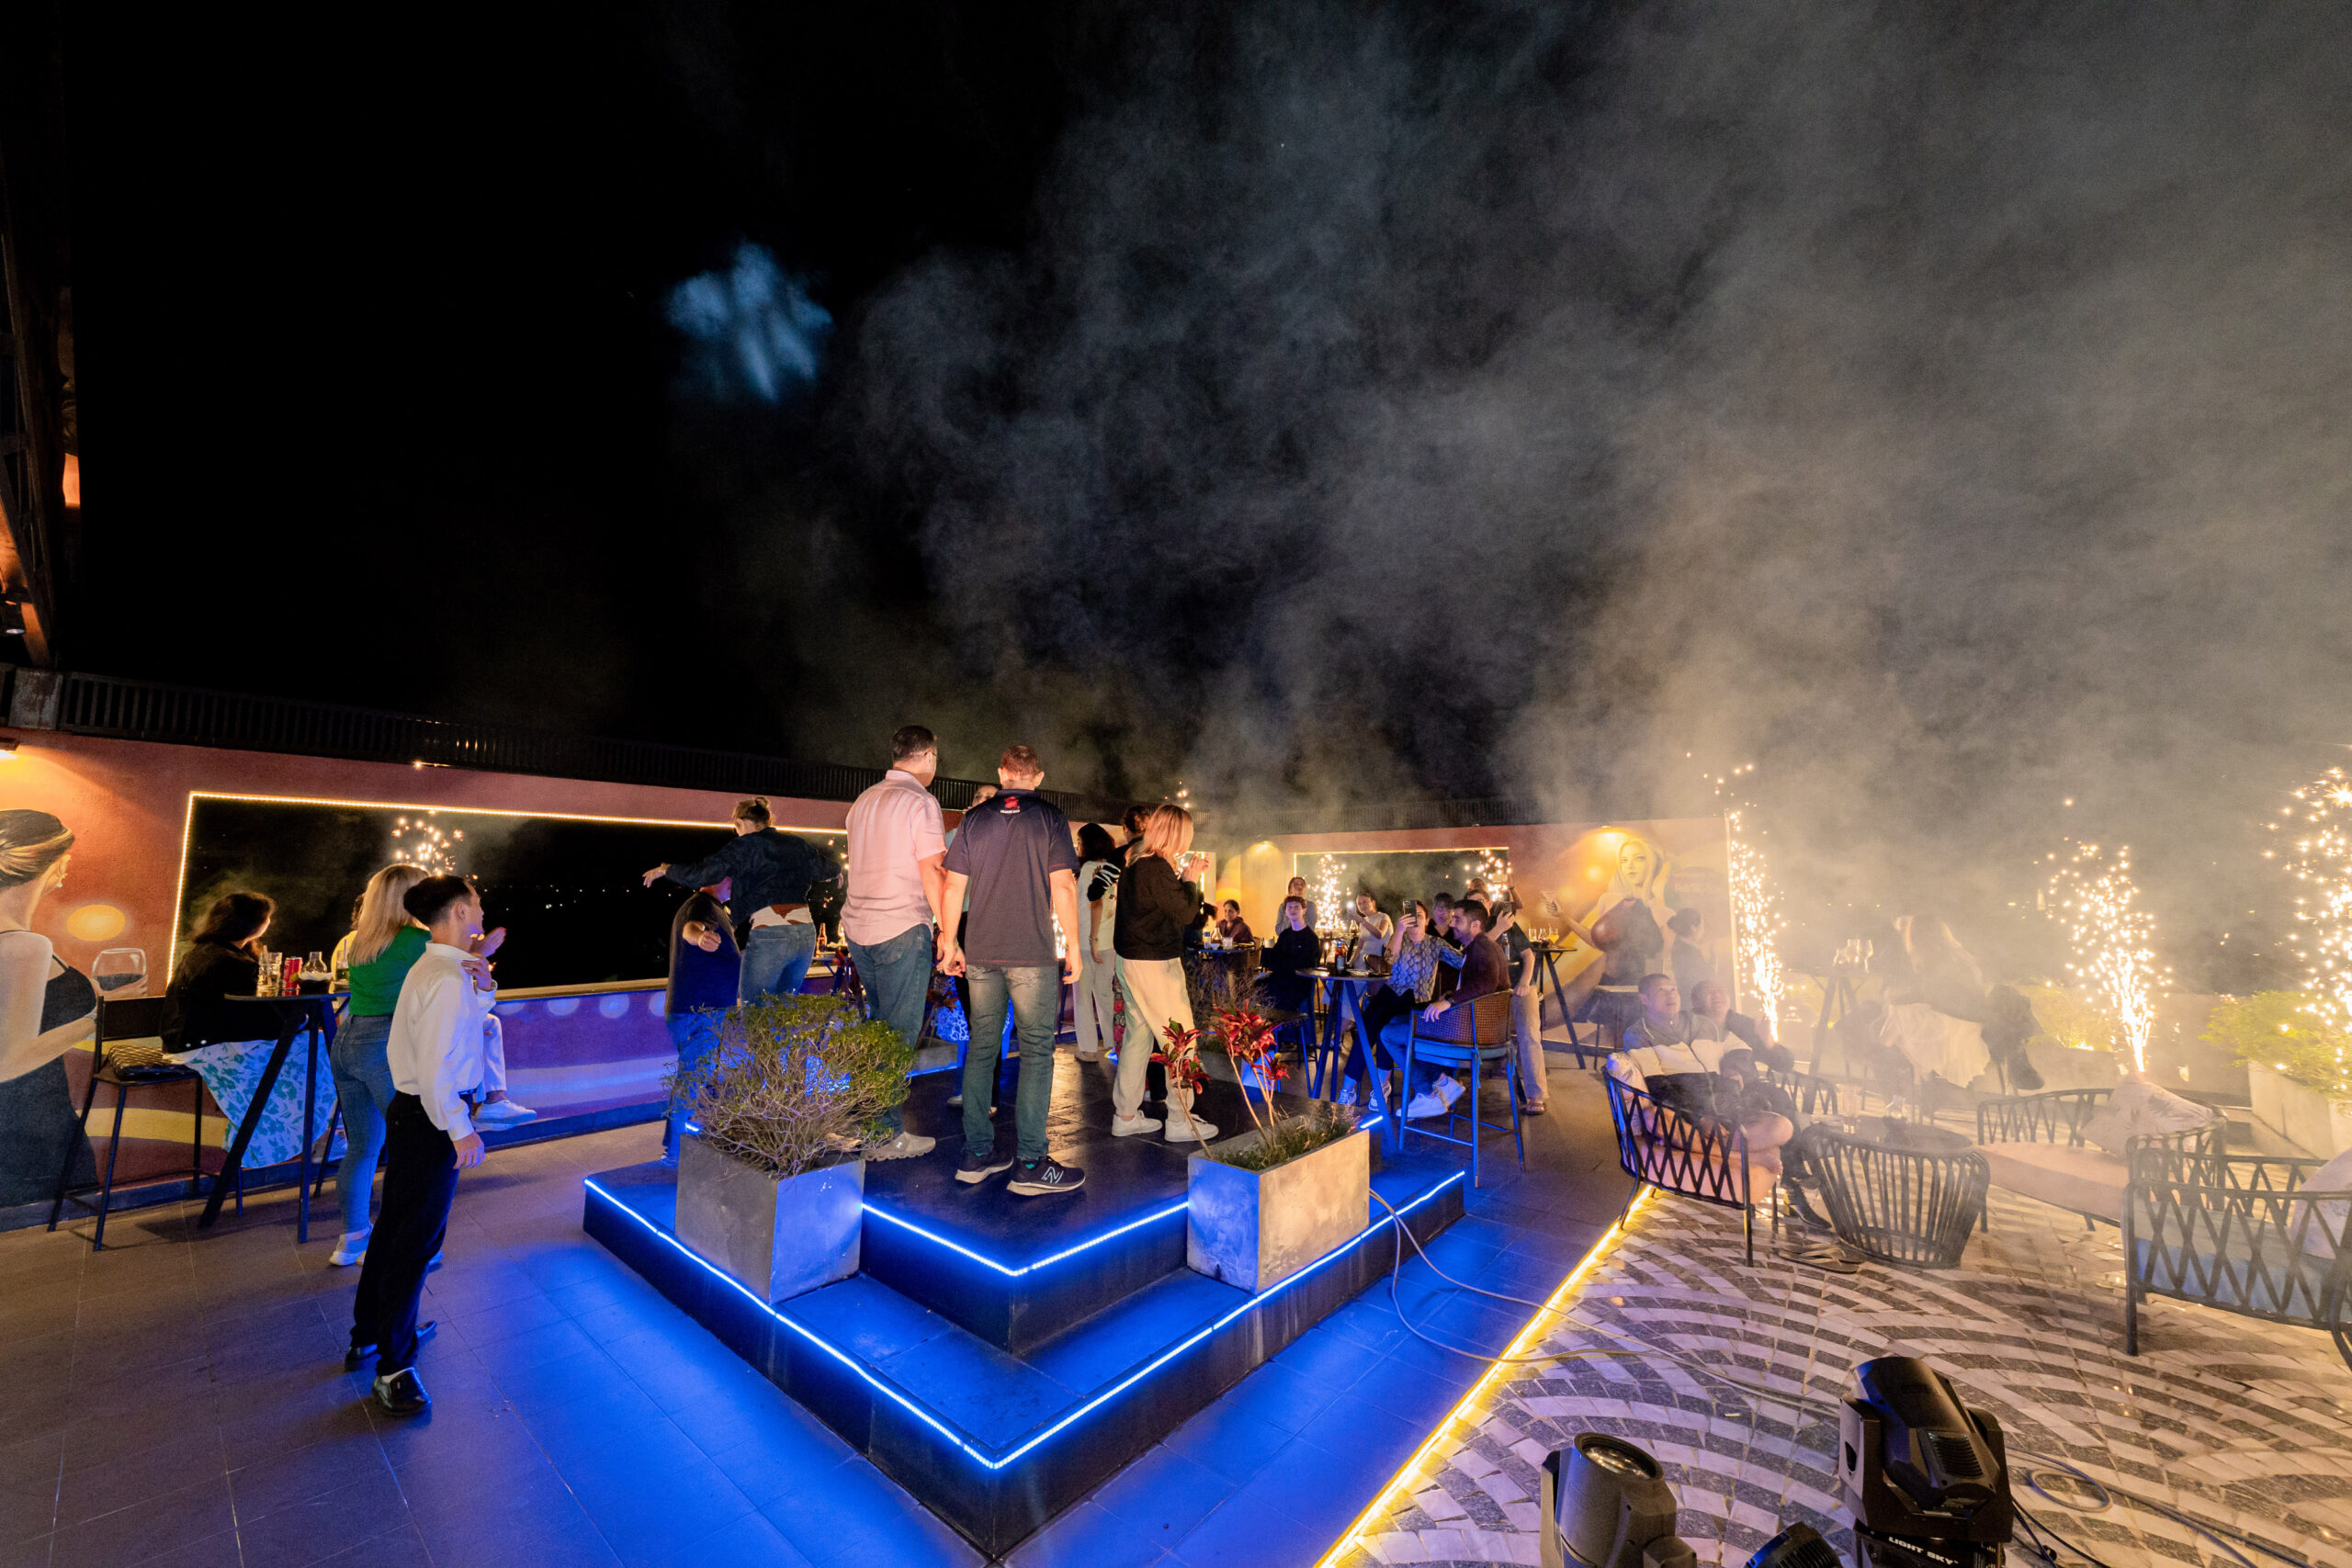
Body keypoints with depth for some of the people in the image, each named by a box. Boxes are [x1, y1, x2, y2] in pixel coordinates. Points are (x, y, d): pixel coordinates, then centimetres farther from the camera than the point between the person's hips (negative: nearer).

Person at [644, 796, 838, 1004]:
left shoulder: (746, 846, 0)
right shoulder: (797, 844, 14)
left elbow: (699, 875, -5)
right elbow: (828, 871, 27)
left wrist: (664, 869, 12)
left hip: (770, 935, -5)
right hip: (807, 933, 6)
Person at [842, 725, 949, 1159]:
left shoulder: (863, 801, 15)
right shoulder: (920, 802, -10)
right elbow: (931, 873, -14)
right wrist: (947, 932, -10)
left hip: (857, 927, 8)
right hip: (902, 931, -8)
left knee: (880, 1026, 19)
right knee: (899, 1034, 1)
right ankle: (886, 1135, 9)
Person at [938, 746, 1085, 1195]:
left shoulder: (974, 819, 8)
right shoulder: (1050, 818, -2)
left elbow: (953, 885, 7)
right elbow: (1062, 886, -8)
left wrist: (949, 941, 16)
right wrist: (1073, 943, -1)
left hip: (980, 953, 4)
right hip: (1033, 954, -4)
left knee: (981, 1048, 12)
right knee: (1037, 1051, 1)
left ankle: (976, 1155, 18)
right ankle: (1029, 1164, 1)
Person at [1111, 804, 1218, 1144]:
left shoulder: (1134, 864, 9)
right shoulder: (1157, 868, -20)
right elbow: (1185, 913, -17)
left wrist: (1184, 877, 12)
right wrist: (1190, 880, -5)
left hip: (1130, 960, 10)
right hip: (1155, 963, -10)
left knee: (1138, 1035, 16)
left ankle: (1125, 1116, 24)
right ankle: (1180, 1121, 10)